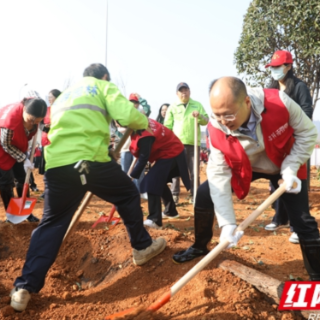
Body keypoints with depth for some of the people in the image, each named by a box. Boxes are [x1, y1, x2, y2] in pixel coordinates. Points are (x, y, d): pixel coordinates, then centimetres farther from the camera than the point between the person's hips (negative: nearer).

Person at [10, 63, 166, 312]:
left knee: (51, 224, 12)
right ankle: (143, 247, 31)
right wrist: (145, 123, 19)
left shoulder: (64, 96, 32)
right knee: (128, 195, 20)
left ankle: (25, 288, 7)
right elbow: (126, 115, -2)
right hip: (90, 160, -5)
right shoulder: (104, 86, 15)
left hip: (56, 163, 5)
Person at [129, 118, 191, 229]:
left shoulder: (144, 136, -30)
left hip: (170, 154, -10)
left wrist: (132, 176, -17)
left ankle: (154, 220, -21)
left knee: (152, 183, -19)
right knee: (160, 182, 22)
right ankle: (171, 211, 37)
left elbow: (143, 159, -25)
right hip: (174, 150, 10)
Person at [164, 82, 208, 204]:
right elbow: (167, 126, 5)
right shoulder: (172, 107, 7)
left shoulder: (197, 105, 10)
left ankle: (194, 195, 11)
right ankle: (174, 194, 9)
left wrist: (200, 116, -17)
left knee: (194, 171, 4)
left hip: (193, 143, 1)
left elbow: (206, 121, 5)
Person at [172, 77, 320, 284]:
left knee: (302, 221, -10)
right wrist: (227, 223, -33)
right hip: (243, 168, 2)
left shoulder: (279, 102, -37)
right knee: (205, 195, -7)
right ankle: (200, 246, 19)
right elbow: (219, 174, -27)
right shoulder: (217, 129, -30)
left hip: (285, 167, -1)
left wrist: (291, 168, -27)